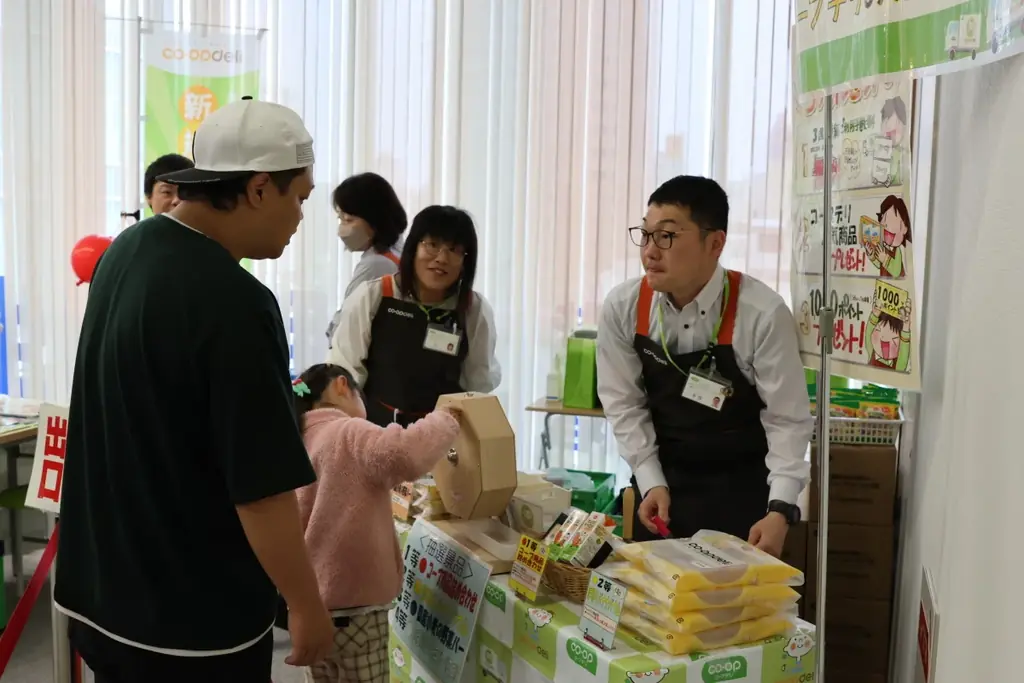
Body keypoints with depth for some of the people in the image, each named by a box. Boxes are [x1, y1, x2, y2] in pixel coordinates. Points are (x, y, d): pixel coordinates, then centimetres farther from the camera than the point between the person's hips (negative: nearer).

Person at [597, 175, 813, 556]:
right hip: (661, 479, 3)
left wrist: (780, 510, -24)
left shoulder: (762, 314, -21)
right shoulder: (622, 308, -12)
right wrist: (652, 483, -9)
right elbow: (624, 404, -3)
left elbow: (787, 419, -16)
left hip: (741, 485, -2)